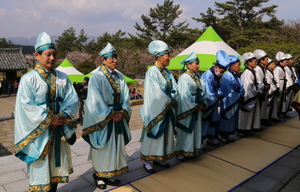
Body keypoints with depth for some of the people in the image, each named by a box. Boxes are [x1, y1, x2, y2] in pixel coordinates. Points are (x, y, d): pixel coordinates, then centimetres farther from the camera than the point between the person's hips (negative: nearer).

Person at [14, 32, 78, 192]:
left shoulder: (62, 77, 2)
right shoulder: (28, 79, -8)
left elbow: (72, 100, -1)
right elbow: (27, 106, -12)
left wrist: (63, 116, -16)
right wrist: (49, 120, -16)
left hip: (59, 130, 4)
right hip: (39, 131, -3)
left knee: (56, 163, 15)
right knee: (40, 166, 8)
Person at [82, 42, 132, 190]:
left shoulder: (120, 77, 6)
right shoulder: (97, 77, -11)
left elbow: (125, 97, 5)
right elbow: (96, 101, -14)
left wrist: (122, 112, -10)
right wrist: (111, 114, -14)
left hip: (118, 118, 6)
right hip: (102, 120, -5)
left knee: (116, 146, 11)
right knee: (102, 148, 6)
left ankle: (110, 174, 27)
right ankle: (98, 175, 25)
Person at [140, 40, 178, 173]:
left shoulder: (167, 72, 8)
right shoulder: (152, 72, -14)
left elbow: (174, 89, 8)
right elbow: (156, 93, -18)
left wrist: (172, 100, -9)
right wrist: (170, 101, -9)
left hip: (167, 109, 8)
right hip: (155, 110, -7)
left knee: (165, 134, 14)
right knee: (153, 135, 3)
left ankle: (159, 158, 29)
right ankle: (147, 161, 19)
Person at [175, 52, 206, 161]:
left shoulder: (198, 76, 8)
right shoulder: (184, 77, -14)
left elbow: (202, 91, 11)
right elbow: (185, 95, -18)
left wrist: (203, 103, -1)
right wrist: (195, 106, -14)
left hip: (197, 108, 8)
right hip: (188, 109, -8)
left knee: (196, 129, 13)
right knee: (186, 130, 1)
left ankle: (191, 151, 26)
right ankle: (181, 152, 15)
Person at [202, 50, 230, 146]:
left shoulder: (217, 75, 2)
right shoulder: (208, 75, -26)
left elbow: (218, 87, 13)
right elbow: (210, 94, -27)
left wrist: (220, 95, -6)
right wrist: (218, 98, -9)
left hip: (213, 101, 9)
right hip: (205, 102, -9)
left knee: (214, 119, 15)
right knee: (205, 120, -3)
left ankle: (211, 137, 29)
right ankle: (202, 139, 9)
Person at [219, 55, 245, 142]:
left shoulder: (236, 75, 9)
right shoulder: (227, 76, -18)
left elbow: (241, 88, 11)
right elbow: (229, 91, -21)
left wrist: (241, 96, -6)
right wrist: (238, 97, -13)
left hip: (236, 102, 9)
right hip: (228, 102, -9)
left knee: (233, 119, 13)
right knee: (227, 118, 2)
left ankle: (227, 135, 24)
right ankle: (223, 135, 14)